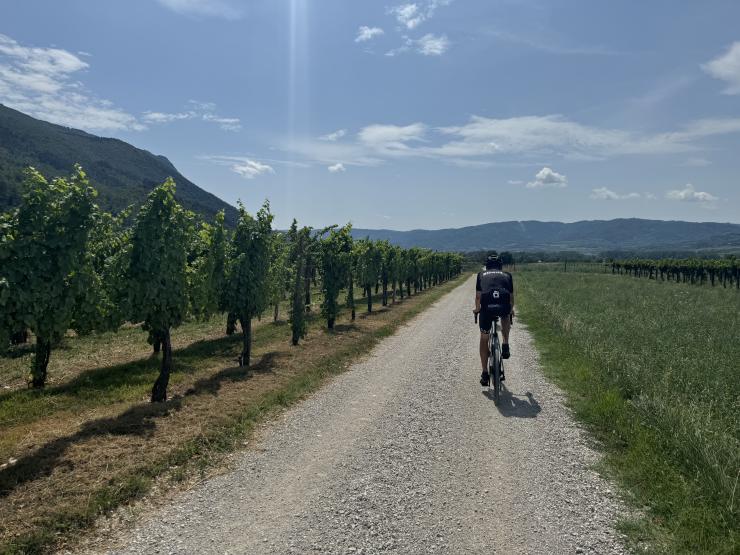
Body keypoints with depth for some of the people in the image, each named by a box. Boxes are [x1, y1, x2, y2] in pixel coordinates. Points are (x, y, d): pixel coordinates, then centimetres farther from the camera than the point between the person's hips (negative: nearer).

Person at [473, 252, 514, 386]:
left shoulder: (481, 274, 28)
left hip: (487, 306, 0)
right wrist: (511, 310, 57)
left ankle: (485, 374, 19)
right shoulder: (507, 275, 29)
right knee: (506, 316, 39)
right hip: (504, 306, 1)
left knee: (484, 338, 18)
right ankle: (505, 346, 26)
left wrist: (477, 309, 51)